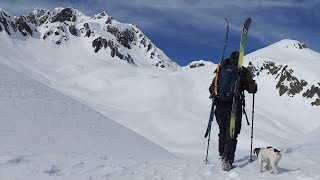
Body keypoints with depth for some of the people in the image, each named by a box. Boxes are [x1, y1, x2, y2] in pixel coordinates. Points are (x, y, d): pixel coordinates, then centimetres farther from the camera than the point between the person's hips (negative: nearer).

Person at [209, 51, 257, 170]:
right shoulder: (243, 71, -1)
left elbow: (211, 89, 8)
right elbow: (252, 89, 1)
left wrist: (213, 94, 31)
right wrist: (254, 84, 24)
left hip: (220, 106, 3)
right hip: (235, 106, -3)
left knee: (222, 131, 20)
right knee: (232, 133, -1)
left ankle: (222, 155, 29)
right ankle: (227, 159, -13)